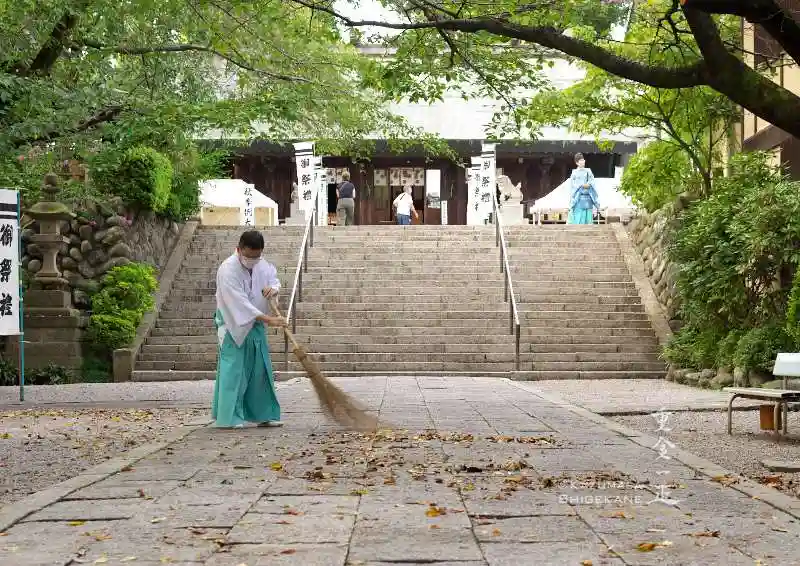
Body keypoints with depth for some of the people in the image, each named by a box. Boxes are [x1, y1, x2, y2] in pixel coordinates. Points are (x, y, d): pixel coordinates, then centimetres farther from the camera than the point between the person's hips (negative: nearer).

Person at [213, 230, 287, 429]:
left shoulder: (262, 265, -1)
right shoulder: (228, 270, -23)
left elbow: (274, 278, 17)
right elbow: (240, 302, -29)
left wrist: (273, 288, -9)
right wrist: (267, 319, -31)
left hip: (256, 326, 7)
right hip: (233, 326, -7)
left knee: (260, 371, 11)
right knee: (233, 371, -9)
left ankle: (263, 414, 20)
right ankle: (228, 417, -5)